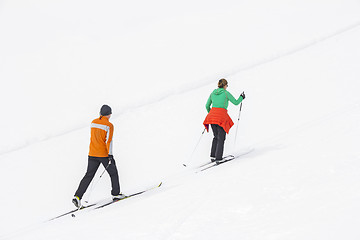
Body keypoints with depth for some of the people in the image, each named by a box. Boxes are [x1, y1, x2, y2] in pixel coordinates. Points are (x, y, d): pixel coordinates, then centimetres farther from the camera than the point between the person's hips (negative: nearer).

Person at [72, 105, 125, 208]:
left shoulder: (93, 122, 7)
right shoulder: (109, 125, -12)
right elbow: (108, 141, -18)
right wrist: (110, 155, -18)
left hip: (92, 154, 5)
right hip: (104, 155, -5)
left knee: (89, 175, 6)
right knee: (113, 173, 15)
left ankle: (77, 196, -5)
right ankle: (115, 194, 20)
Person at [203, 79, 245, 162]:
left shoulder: (213, 93, 16)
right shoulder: (226, 93, 1)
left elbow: (207, 106, 20)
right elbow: (236, 102, 7)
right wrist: (241, 98, 27)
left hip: (212, 115, 5)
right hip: (221, 116, -5)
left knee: (216, 137, 18)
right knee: (221, 138, 0)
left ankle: (212, 156, 12)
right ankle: (218, 157, -7)